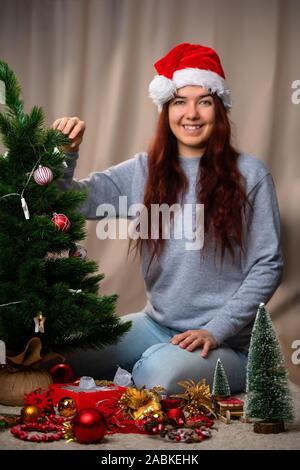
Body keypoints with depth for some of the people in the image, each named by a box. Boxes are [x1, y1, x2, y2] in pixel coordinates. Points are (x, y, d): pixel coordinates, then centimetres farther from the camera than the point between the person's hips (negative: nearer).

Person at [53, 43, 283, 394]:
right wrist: (65, 153, -14)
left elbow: (267, 267, -5)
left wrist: (216, 330, -13)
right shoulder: (143, 171, 6)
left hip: (227, 342, -3)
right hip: (156, 325, 4)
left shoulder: (249, 174, -4)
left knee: (160, 372, -33)